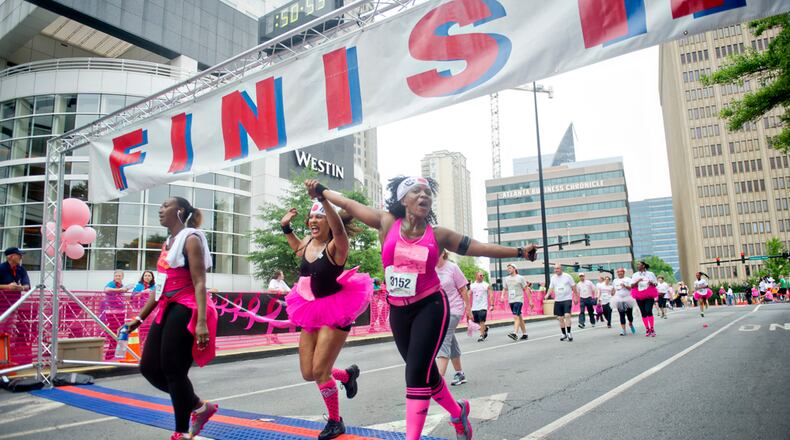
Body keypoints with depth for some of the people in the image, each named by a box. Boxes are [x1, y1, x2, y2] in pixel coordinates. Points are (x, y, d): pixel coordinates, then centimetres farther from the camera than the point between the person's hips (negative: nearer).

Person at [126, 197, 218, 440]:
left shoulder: (191, 239, -8)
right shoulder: (168, 243, 17)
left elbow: (199, 283, -17)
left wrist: (202, 322, -26)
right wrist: (139, 318, 21)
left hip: (186, 311, -9)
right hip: (167, 310, 9)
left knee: (173, 371, -2)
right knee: (149, 368, 10)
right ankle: (199, 406, 22)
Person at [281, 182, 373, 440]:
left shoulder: (336, 246, -18)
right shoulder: (307, 244, 3)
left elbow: (339, 228, -42)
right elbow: (298, 248, 29)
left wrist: (322, 197, -54)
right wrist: (286, 227, 14)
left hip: (335, 313, -7)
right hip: (311, 313, 7)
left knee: (319, 371, -6)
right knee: (308, 374, 9)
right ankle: (347, 375, 39)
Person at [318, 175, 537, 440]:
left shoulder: (438, 235, -4)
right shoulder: (387, 223, -2)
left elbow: (481, 248, 0)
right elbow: (349, 204, 5)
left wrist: (519, 252, -2)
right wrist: (321, 191, 11)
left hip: (431, 307, -3)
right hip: (398, 311, 3)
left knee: (417, 373, -12)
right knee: (424, 373, 15)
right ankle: (457, 413, 42)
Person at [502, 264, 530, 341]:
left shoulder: (520, 278, -3)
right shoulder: (506, 279, 11)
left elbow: (526, 289, -1)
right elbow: (505, 289, 21)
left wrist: (530, 300, -4)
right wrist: (502, 296, 3)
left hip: (518, 300, -6)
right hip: (511, 301, 6)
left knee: (516, 316, -19)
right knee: (519, 317, 12)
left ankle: (515, 334, -27)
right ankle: (524, 334, 20)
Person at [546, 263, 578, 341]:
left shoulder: (567, 276, -3)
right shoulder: (553, 278, 7)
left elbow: (573, 287, 3)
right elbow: (551, 288, 8)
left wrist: (576, 297, 3)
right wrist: (547, 295, -11)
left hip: (567, 299, -4)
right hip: (558, 300, 4)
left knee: (567, 315, -17)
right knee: (560, 318, 6)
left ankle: (569, 333, -9)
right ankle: (564, 334, 18)